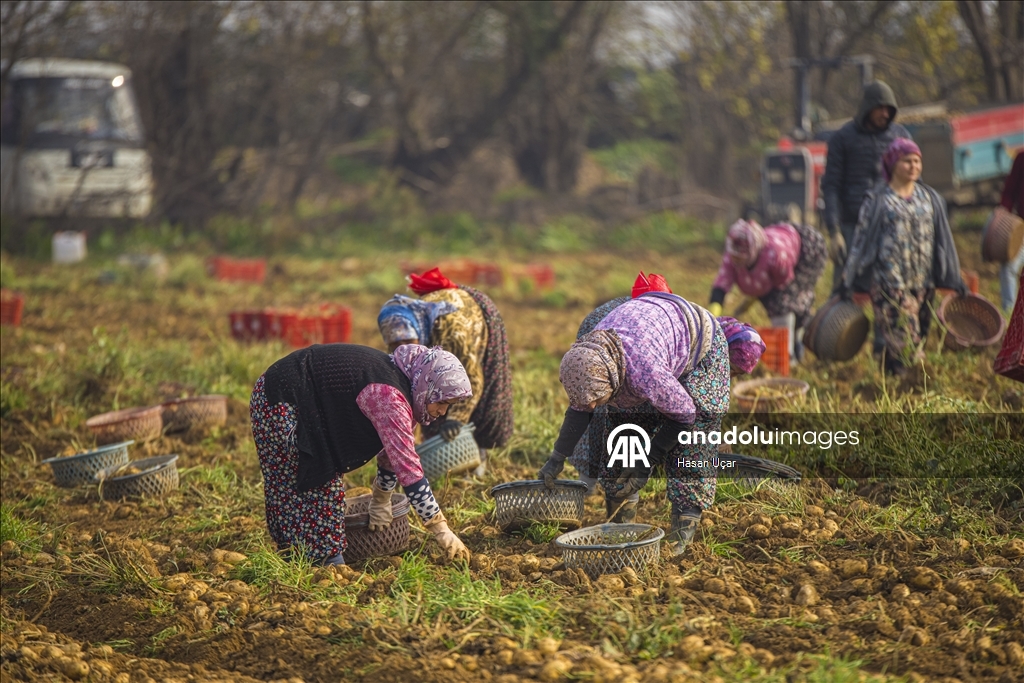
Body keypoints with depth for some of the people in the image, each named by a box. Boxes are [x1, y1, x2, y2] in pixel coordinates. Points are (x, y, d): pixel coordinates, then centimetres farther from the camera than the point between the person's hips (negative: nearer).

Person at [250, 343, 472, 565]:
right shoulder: (388, 397, -27)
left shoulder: (396, 377, 3)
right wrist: (442, 532, -27)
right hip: (279, 403, -10)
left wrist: (380, 503, 23)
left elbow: (393, 452, 16)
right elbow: (408, 469, -29)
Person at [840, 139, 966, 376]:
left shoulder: (930, 198, 13)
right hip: (889, 283, -4)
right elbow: (861, 241, 3)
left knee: (918, 337, 4)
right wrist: (848, 281, 0)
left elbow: (943, 240, 16)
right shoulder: (878, 201, 2)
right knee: (903, 339, -13)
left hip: (923, 283, 5)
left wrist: (954, 279, 13)